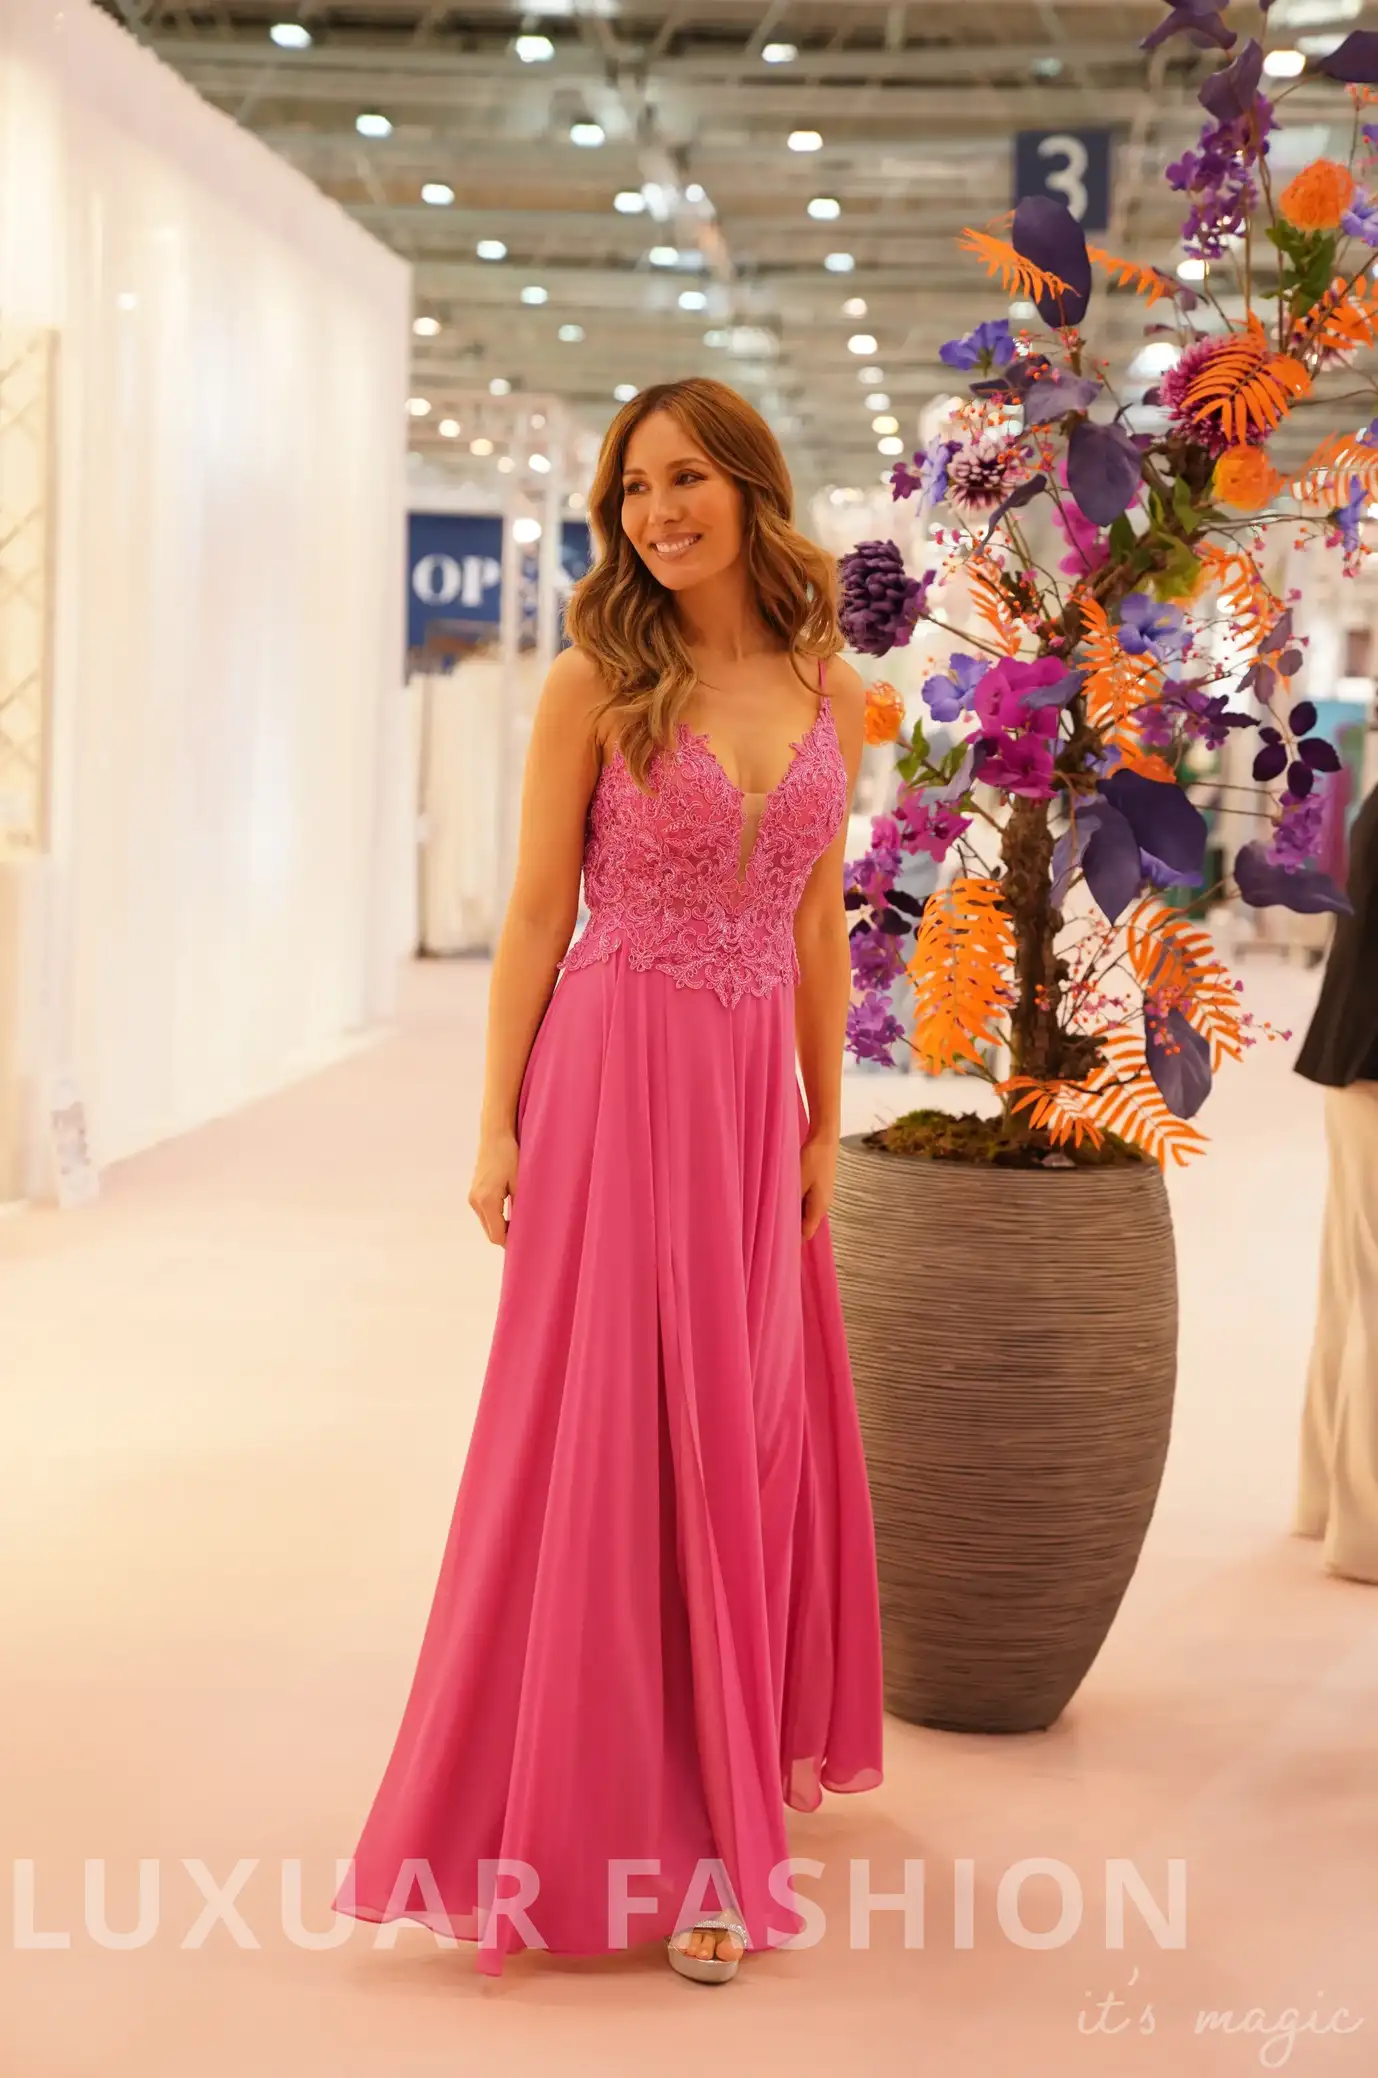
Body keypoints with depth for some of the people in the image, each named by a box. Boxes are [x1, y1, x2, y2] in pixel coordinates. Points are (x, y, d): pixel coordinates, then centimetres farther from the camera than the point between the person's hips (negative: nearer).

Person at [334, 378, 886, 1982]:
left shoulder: (828, 691, 7)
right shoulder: (597, 683, -4)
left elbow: (818, 922, 12)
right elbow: (539, 908, -3)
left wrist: (824, 1125, 10)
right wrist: (497, 1125, -7)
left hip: (757, 1091, 4)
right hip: (619, 1081, -4)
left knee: (749, 1432, 9)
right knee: (612, 1437, -1)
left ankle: (724, 1793, 24)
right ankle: (622, 1809, 12)